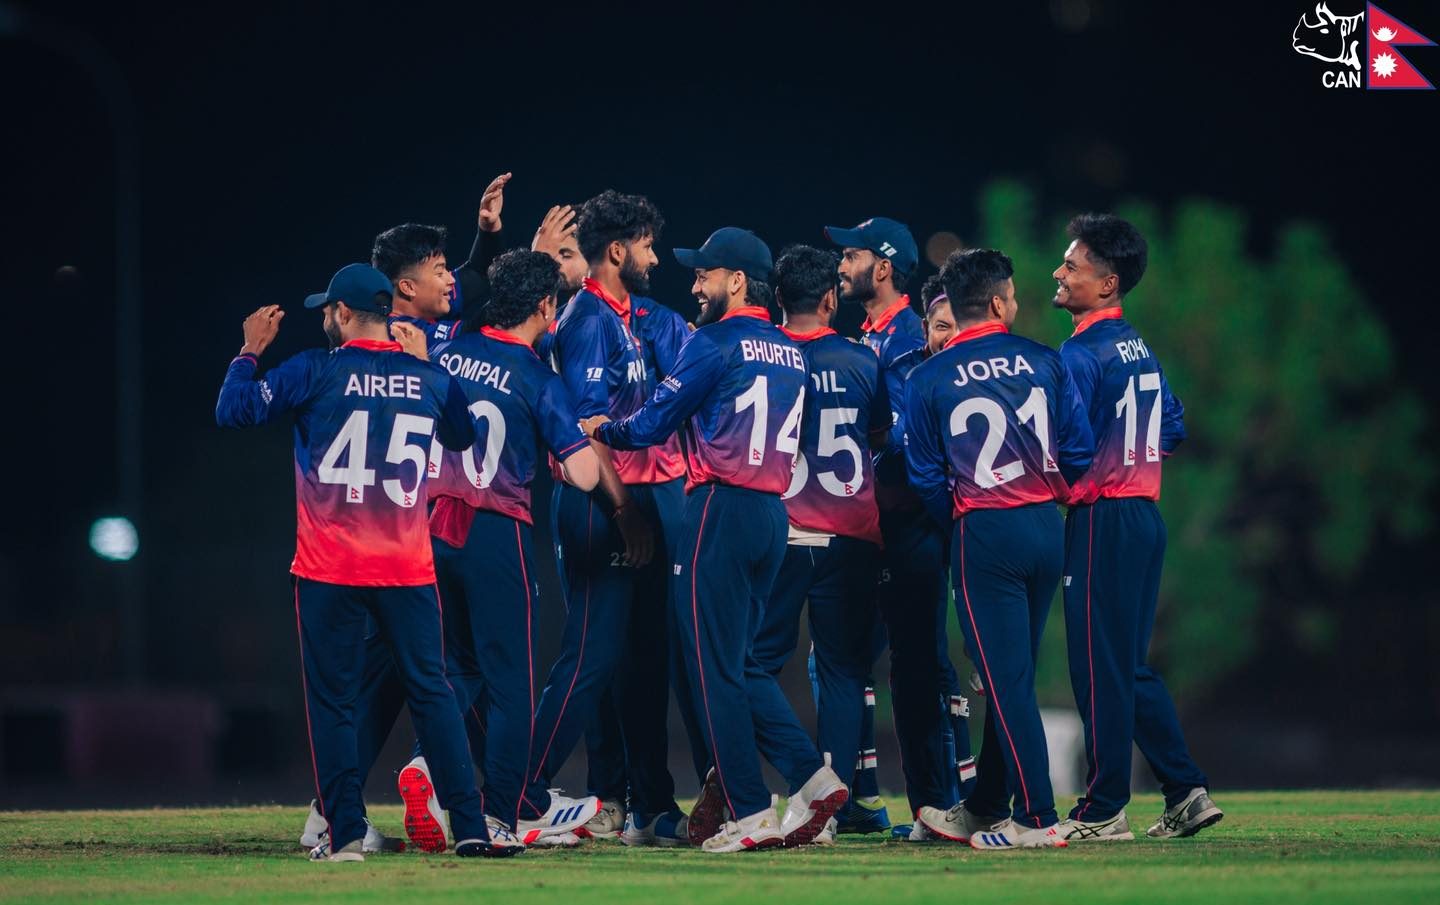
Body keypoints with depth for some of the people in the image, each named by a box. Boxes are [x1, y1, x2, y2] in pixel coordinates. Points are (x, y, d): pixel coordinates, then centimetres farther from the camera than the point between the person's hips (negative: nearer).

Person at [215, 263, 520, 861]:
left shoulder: (314, 371, -6)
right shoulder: (429, 379, 5)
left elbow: (234, 411, -7)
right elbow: (463, 437, 24)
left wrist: (250, 352, 8)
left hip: (328, 571, -3)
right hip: (408, 569, 3)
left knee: (332, 701, 4)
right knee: (432, 693, 5)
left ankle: (345, 834, 1)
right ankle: (470, 828, 0)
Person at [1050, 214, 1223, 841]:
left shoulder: (1081, 354, -12)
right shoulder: (1139, 348, 16)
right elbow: (1173, 427, 24)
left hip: (1102, 519, -9)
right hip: (1146, 514, 9)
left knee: (1101, 666, -5)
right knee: (1130, 666, 14)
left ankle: (1103, 811, -3)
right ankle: (1186, 792, 11)